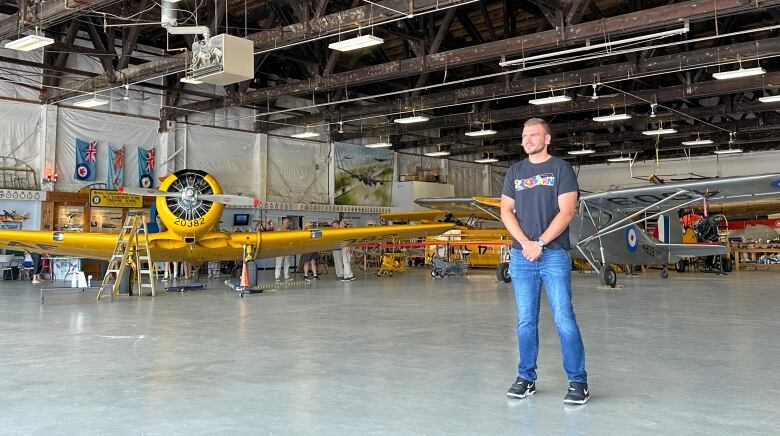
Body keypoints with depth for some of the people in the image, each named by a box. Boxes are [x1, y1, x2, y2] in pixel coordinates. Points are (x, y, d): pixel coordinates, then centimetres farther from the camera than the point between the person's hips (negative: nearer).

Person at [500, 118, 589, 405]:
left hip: (554, 254, -4)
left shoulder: (561, 168, 3)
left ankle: (578, 382, 1)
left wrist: (540, 244, -13)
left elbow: (566, 212, -6)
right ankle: (526, 378, 17)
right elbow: (506, 211, 8)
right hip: (521, 257, 4)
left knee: (564, 319, -7)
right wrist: (525, 243, -8)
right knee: (525, 322, 7)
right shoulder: (515, 172, 15)